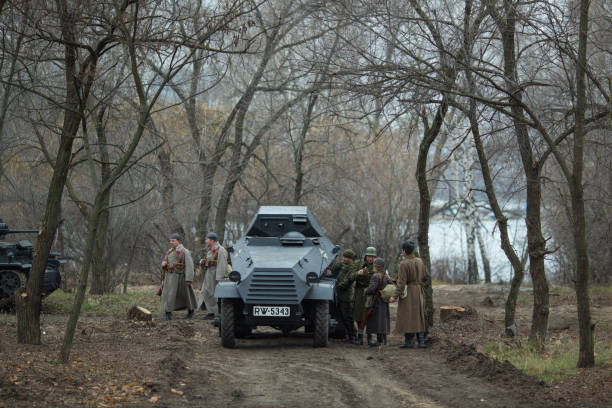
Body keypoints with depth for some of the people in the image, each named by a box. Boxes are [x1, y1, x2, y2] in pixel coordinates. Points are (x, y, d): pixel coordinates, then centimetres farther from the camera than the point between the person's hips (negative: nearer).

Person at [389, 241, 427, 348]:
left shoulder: (404, 264, -16)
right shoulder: (420, 261, 4)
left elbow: (401, 282, -19)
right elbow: (424, 277, 11)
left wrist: (395, 296, -17)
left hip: (407, 293, -6)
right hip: (419, 292, 6)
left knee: (408, 317, 0)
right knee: (419, 316, 10)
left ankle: (409, 341, 1)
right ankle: (421, 341, 6)